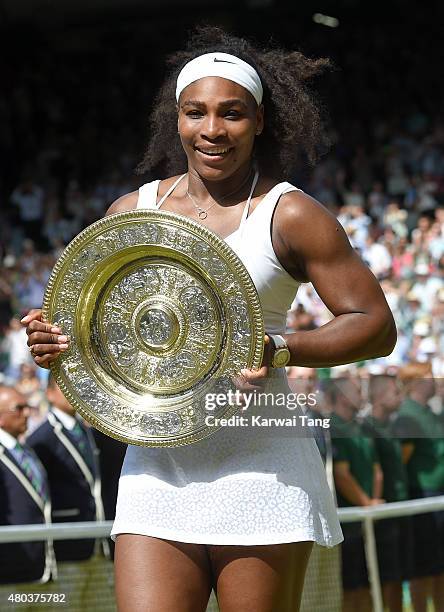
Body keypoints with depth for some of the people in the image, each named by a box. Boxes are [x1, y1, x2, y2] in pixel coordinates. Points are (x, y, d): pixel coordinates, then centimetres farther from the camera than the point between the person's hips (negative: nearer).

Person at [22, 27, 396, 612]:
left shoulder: (289, 216, -2)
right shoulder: (130, 211, 11)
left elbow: (376, 326, -3)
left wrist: (280, 350, -19)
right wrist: (52, 340, -2)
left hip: (259, 470, -3)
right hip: (156, 469, 3)